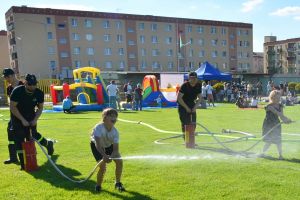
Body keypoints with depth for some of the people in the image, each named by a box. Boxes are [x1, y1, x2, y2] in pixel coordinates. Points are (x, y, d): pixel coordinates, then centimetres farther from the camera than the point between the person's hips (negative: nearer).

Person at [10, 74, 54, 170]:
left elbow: (40, 107, -2)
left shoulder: (39, 93, -15)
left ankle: (48, 143, 23)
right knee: (19, 138, -6)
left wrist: (35, 119, -15)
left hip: (31, 116, 2)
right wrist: (22, 120, -24)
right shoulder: (17, 91, -24)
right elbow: (13, 107, -20)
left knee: (33, 135, -6)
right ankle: (23, 162, 1)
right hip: (17, 117, -1)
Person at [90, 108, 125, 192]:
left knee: (120, 162, -7)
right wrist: (104, 155, -61)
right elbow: (98, 144, -46)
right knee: (103, 166, -19)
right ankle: (98, 186, 9)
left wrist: (111, 157, -48)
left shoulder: (115, 131, -25)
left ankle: (118, 183, 17)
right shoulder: (99, 127, -36)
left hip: (109, 145, 4)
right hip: (96, 146, -4)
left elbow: (116, 149, -28)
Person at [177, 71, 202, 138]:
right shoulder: (184, 85, -20)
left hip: (192, 105, 5)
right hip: (183, 105, -5)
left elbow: (200, 98, 5)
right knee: (185, 123, -11)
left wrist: (195, 107, -8)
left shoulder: (198, 85, -4)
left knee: (193, 123, 5)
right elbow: (179, 98, -22)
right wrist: (186, 108, -20)